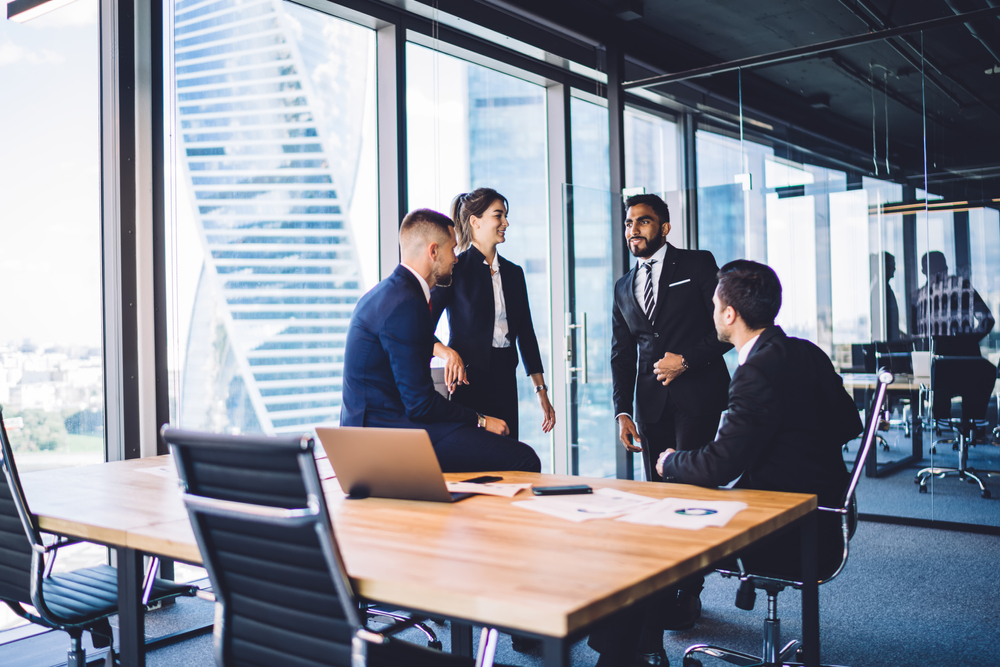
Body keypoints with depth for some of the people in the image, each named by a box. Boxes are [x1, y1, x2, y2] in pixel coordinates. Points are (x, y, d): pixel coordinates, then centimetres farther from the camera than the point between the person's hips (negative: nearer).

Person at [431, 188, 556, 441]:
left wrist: (541, 390, 13)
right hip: (468, 379, -5)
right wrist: (448, 354, -27)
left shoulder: (513, 273, 13)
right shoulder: (455, 270, -4)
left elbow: (526, 334, 16)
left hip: (505, 379, 5)